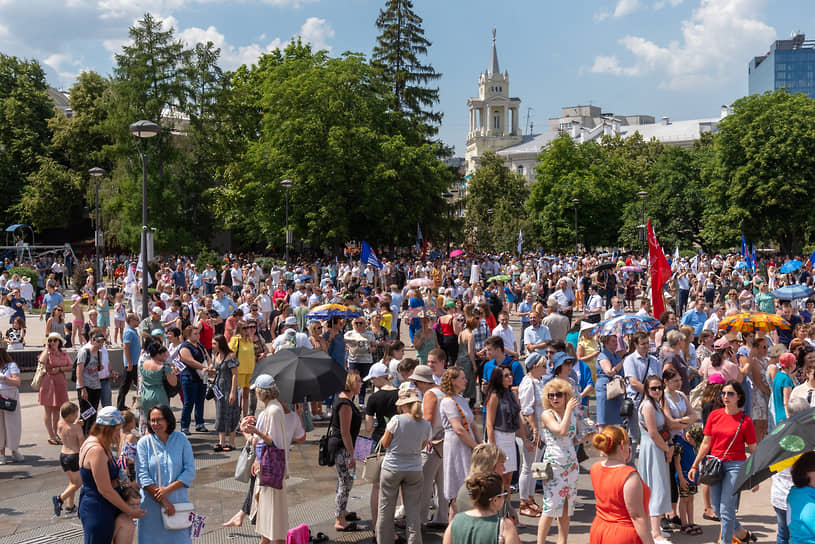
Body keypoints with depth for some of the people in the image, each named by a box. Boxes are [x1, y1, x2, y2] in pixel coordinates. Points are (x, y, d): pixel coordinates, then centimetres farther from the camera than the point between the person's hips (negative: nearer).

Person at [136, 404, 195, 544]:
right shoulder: (144, 442, -1)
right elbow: (143, 476, -6)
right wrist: (163, 501, -12)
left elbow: (190, 471, -2)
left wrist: (168, 489, -14)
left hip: (178, 502, 1)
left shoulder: (181, 440, 1)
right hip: (151, 504, 0)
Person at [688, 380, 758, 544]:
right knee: (717, 510, 10)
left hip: (735, 465, -5)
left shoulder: (745, 420, -5)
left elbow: (753, 450, 0)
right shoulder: (714, 415, 6)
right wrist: (695, 466, 11)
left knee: (726, 509, -8)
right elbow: (706, 443, 12)